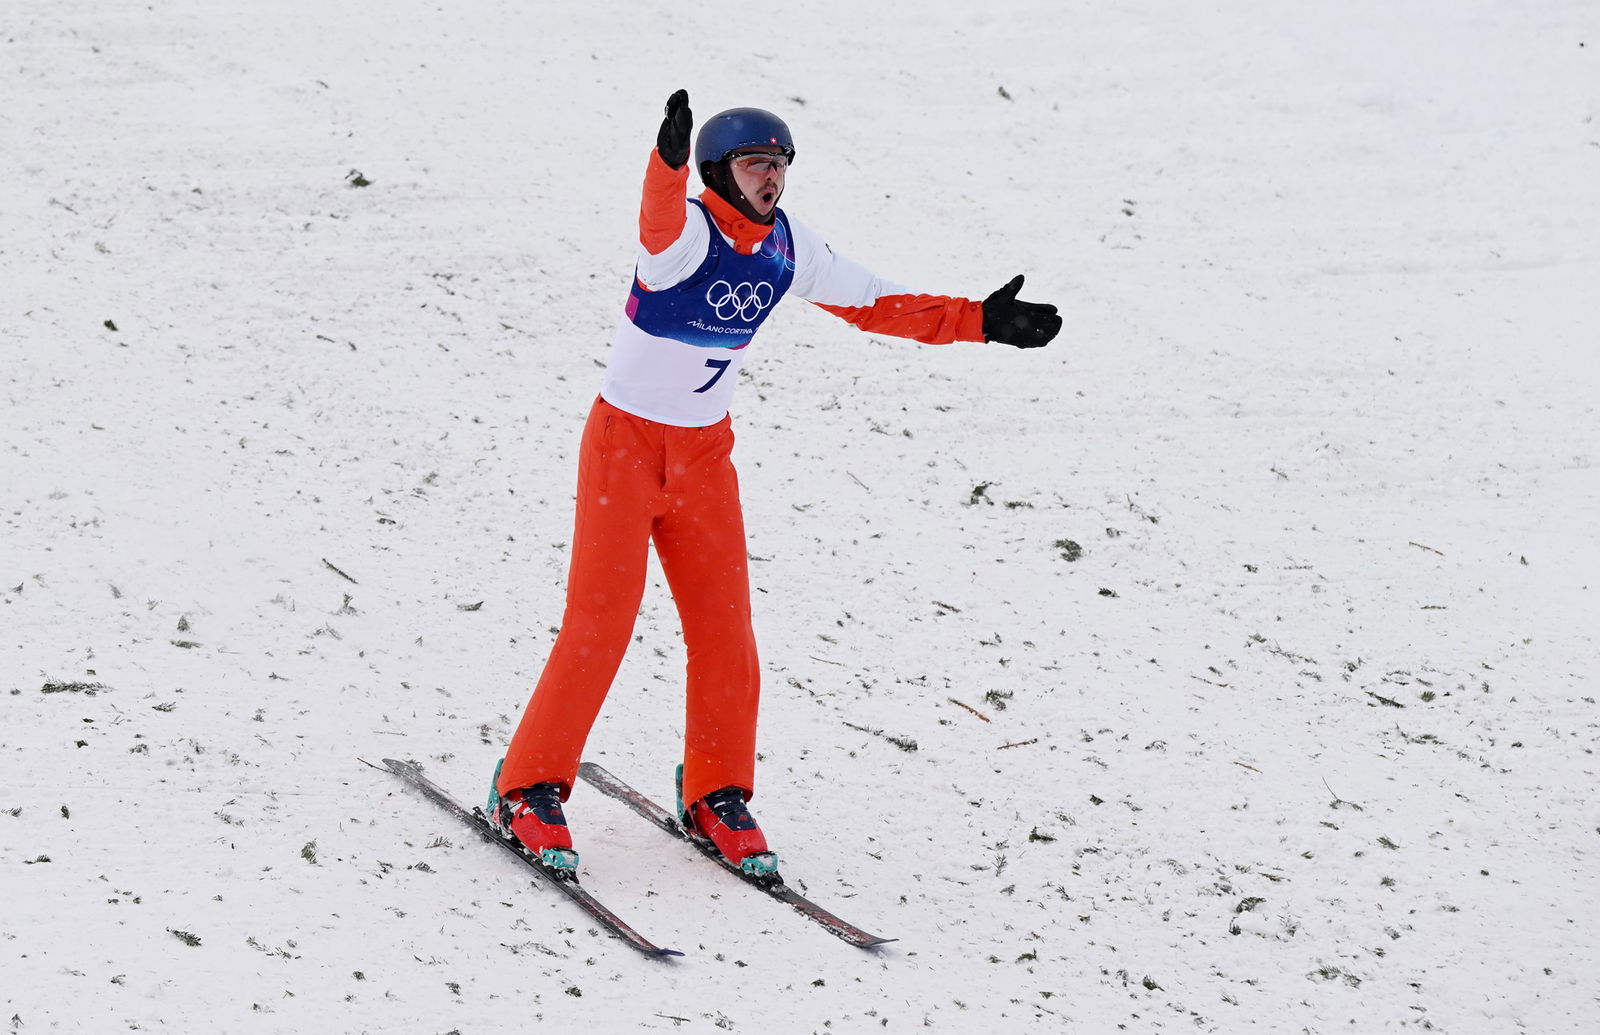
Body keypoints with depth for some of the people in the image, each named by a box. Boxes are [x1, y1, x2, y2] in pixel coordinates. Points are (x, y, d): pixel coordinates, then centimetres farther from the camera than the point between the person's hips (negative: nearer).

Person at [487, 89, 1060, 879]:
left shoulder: (789, 247, -1)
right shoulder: (687, 230, -20)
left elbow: (875, 305, 10)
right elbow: (659, 221, -46)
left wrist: (980, 322, 5)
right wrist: (669, 160, -68)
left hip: (705, 455, 6)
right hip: (625, 440, -6)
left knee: (724, 630, 3)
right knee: (600, 624, -9)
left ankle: (716, 797, 19)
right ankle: (527, 791, 2)